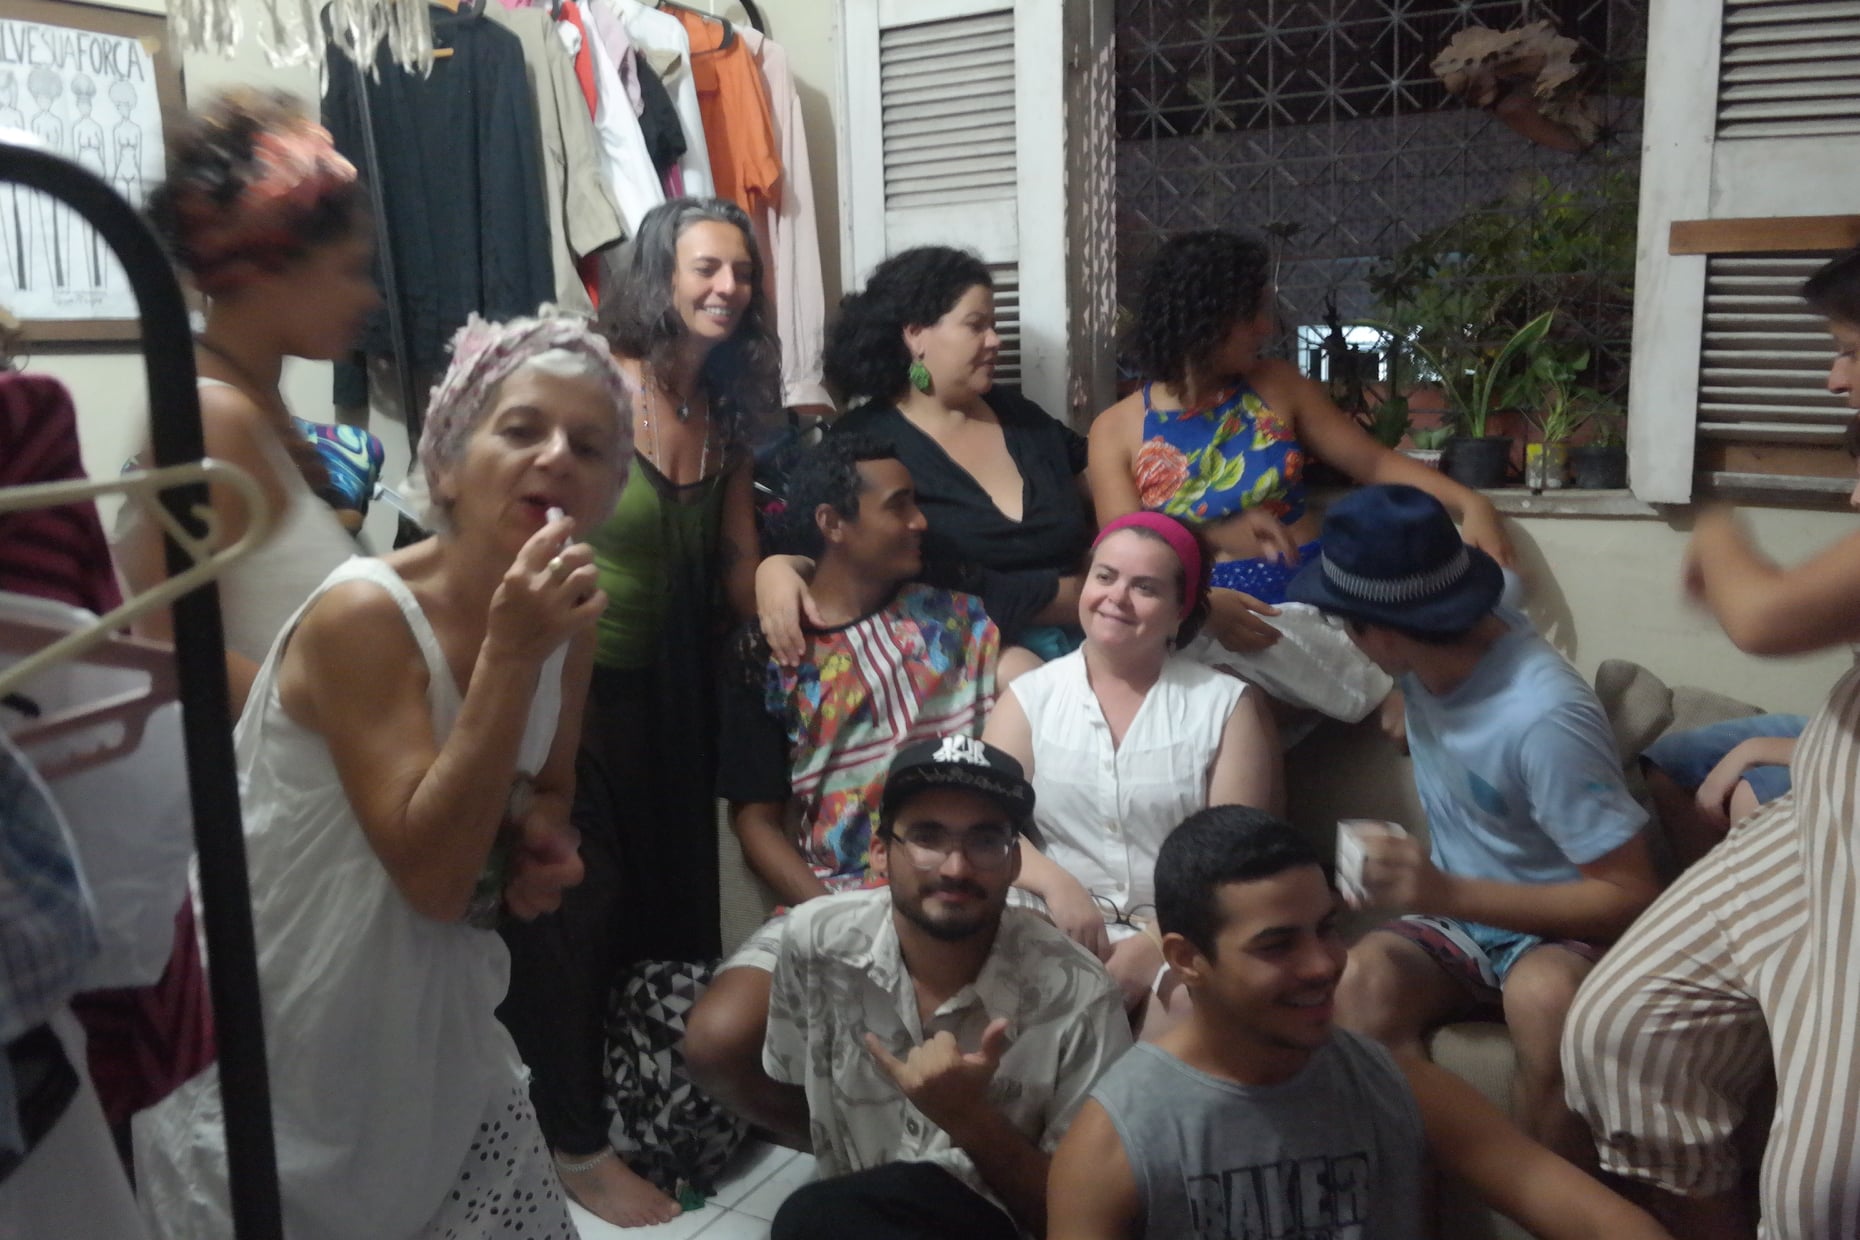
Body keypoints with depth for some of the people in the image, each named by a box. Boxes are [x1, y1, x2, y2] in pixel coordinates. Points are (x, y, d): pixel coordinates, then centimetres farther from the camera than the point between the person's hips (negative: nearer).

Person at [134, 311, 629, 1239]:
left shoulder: (566, 617, -4)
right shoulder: (362, 615, -24)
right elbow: (432, 873, -30)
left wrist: (542, 843, -10)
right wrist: (511, 655, -34)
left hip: (431, 1015, 6)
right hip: (267, 1041, -6)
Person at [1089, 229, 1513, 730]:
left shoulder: (1278, 385, 8)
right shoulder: (1117, 429, 0)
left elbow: (1374, 461, 10)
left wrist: (1470, 504, -8)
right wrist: (1203, 603, -29)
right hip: (1210, 618, -2)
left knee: (1494, 586, -17)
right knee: (1252, 638, -40)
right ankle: (1394, 699, -18)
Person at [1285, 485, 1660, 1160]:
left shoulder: (1544, 717, -26)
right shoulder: (1431, 650, -6)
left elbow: (1632, 895, -23)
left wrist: (1446, 892, -30)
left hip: (1559, 928, -5)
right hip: (1457, 912, 5)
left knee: (1544, 995, -40)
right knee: (1361, 978, -30)